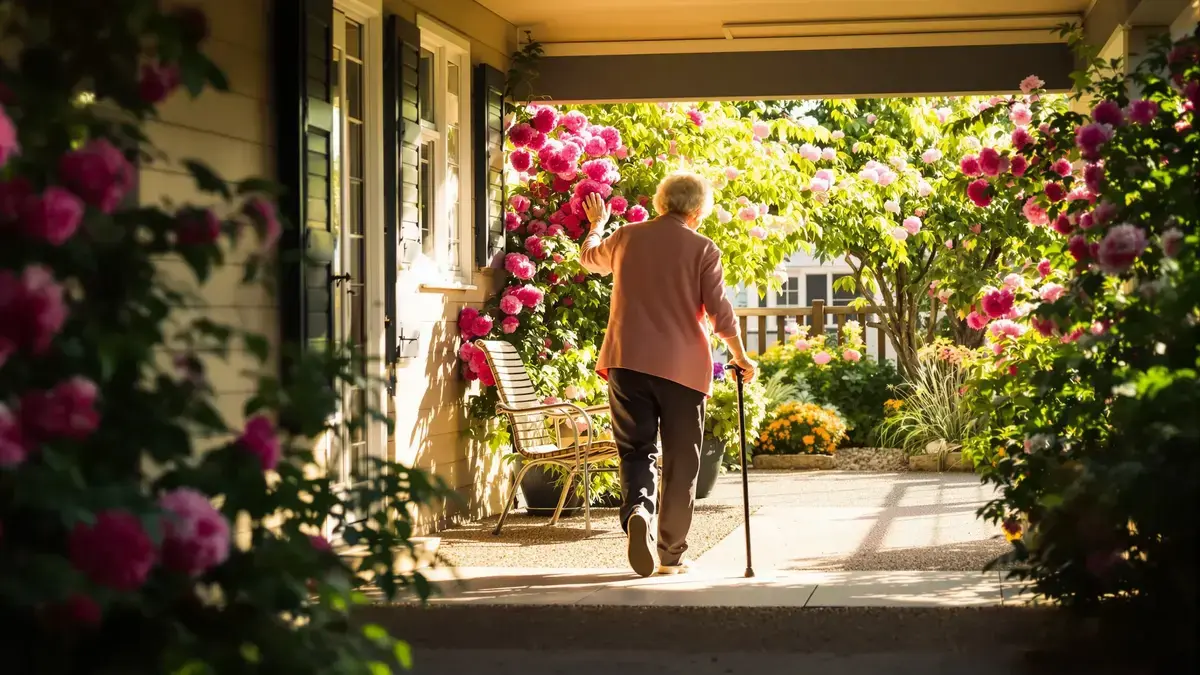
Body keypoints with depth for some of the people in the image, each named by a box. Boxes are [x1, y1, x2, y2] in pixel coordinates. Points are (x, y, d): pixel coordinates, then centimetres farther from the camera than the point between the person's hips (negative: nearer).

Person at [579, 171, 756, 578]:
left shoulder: (626, 238, 8)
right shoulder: (702, 249, -3)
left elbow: (589, 258, 29)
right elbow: (720, 313, -5)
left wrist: (597, 224, 49)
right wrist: (741, 359, 8)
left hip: (627, 362, 2)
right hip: (683, 368, -2)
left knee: (636, 450, 7)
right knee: (680, 463, 8)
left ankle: (637, 511, -23)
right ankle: (670, 555, 12)